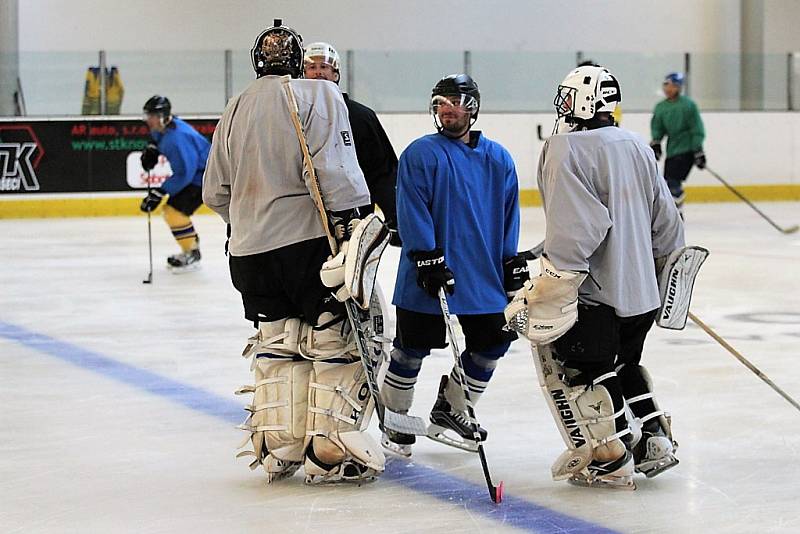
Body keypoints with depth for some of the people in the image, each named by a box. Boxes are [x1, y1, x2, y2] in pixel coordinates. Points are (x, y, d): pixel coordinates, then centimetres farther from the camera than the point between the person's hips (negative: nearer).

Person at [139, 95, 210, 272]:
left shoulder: (176, 137, -30)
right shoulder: (164, 127, 0)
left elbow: (184, 174, -31)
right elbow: (157, 135, 29)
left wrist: (159, 192, -28)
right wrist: (152, 148, 8)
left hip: (204, 176, -11)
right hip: (192, 173, 11)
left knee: (175, 210, -17)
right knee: (172, 211, 16)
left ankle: (192, 256, -6)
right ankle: (191, 250, 28)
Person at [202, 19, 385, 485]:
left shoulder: (235, 110, 15)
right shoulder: (318, 95, -3)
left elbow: (216, 192, 18)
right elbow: (331, 168, -17)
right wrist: (352, 220, -19)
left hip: (252, 250, 6)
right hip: (310, 237, -6)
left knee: (276, 342, 14)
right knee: (337, 341, 0)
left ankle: (278, 447, 11)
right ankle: (329, 451, -5)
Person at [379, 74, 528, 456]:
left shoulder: (498, 159, 8)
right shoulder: (421, 154, -7)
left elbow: (508, 214, 14)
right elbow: (411, 212, -12)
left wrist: (511, 263, 9)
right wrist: (428, 259, -19)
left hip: (484, 279, 5)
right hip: (428, 279, -5)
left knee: (492, 343, 9)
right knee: (412, 349, 3)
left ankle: (449, 413, 25)